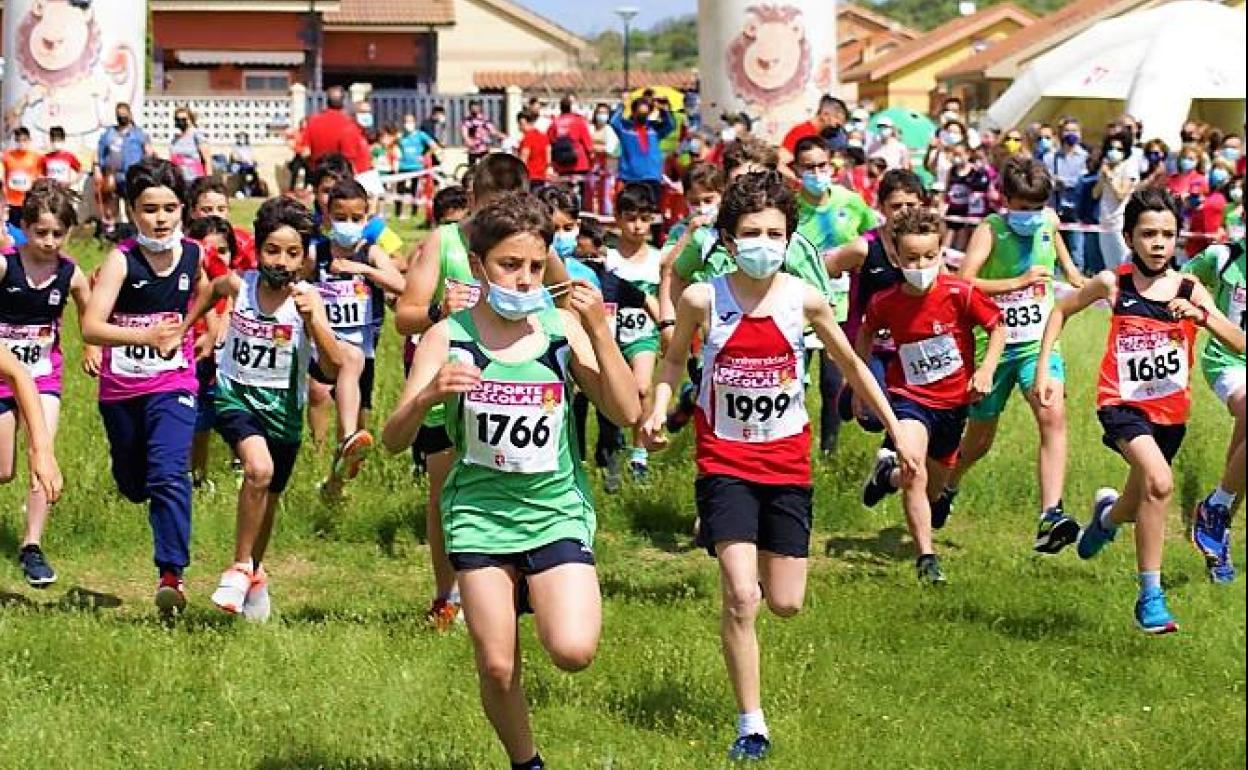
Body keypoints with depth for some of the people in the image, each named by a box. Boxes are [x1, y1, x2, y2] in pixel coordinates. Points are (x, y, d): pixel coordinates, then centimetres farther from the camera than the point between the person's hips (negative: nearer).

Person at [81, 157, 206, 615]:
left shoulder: (193, 255, -3)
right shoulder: (122, 260, -15)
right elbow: (90, 328, -27)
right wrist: (144, 336, -39)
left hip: (173, 385, 0)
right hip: (121, 388, 0)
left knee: (169, 475, -19)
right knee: (132, 482, 16)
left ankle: (172, 574, -21)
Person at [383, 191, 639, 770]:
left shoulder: (563, 329, -2)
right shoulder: (448, 339, -5)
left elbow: (627, 413, -9)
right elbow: (394, 440, -9)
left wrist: (599, 331, -18)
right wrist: (427, 397, -29)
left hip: (556, 509, 0)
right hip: (481, 512, 0)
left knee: (573, 652, -19)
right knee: (496, 668, -1)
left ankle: (537, 594, 15)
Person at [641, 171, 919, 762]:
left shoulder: (804, 300, -7)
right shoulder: (703, 300, -11)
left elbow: (850, 364, 8)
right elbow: (675, 359, 9)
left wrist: (897, 431, 11)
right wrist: (658, 407, -9)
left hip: (787, 464, 2)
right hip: (725, 463, -2)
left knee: (785, 603, 4)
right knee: (740, 597, -15)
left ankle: (759, 558, 42)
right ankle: (750, 725, -3)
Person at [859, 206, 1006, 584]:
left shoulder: (960, 294, -16)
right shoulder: (885, 303, -10)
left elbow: (997, 327, -2)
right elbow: (866, 333, 13)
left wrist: (986, 370, -13)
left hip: (953, 401, 2)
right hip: (910, 397, -2)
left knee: (934, 487, 17)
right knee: (915, 475, -25)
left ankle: (888, 473, 51)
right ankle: (927, 558, -13)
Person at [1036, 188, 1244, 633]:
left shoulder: (1189, 289, -4)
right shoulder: (1113, 284, -6)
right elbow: (1061, 311, 11)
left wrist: (1201, 315, -28)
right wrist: (1043, 369, 4)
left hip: (1171, 410, 4)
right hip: (1123, 404, -4)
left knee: (1140, 507, 19)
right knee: (1159, 482, -30)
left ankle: (1108, 514, 59)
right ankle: (1151, 599, -22)